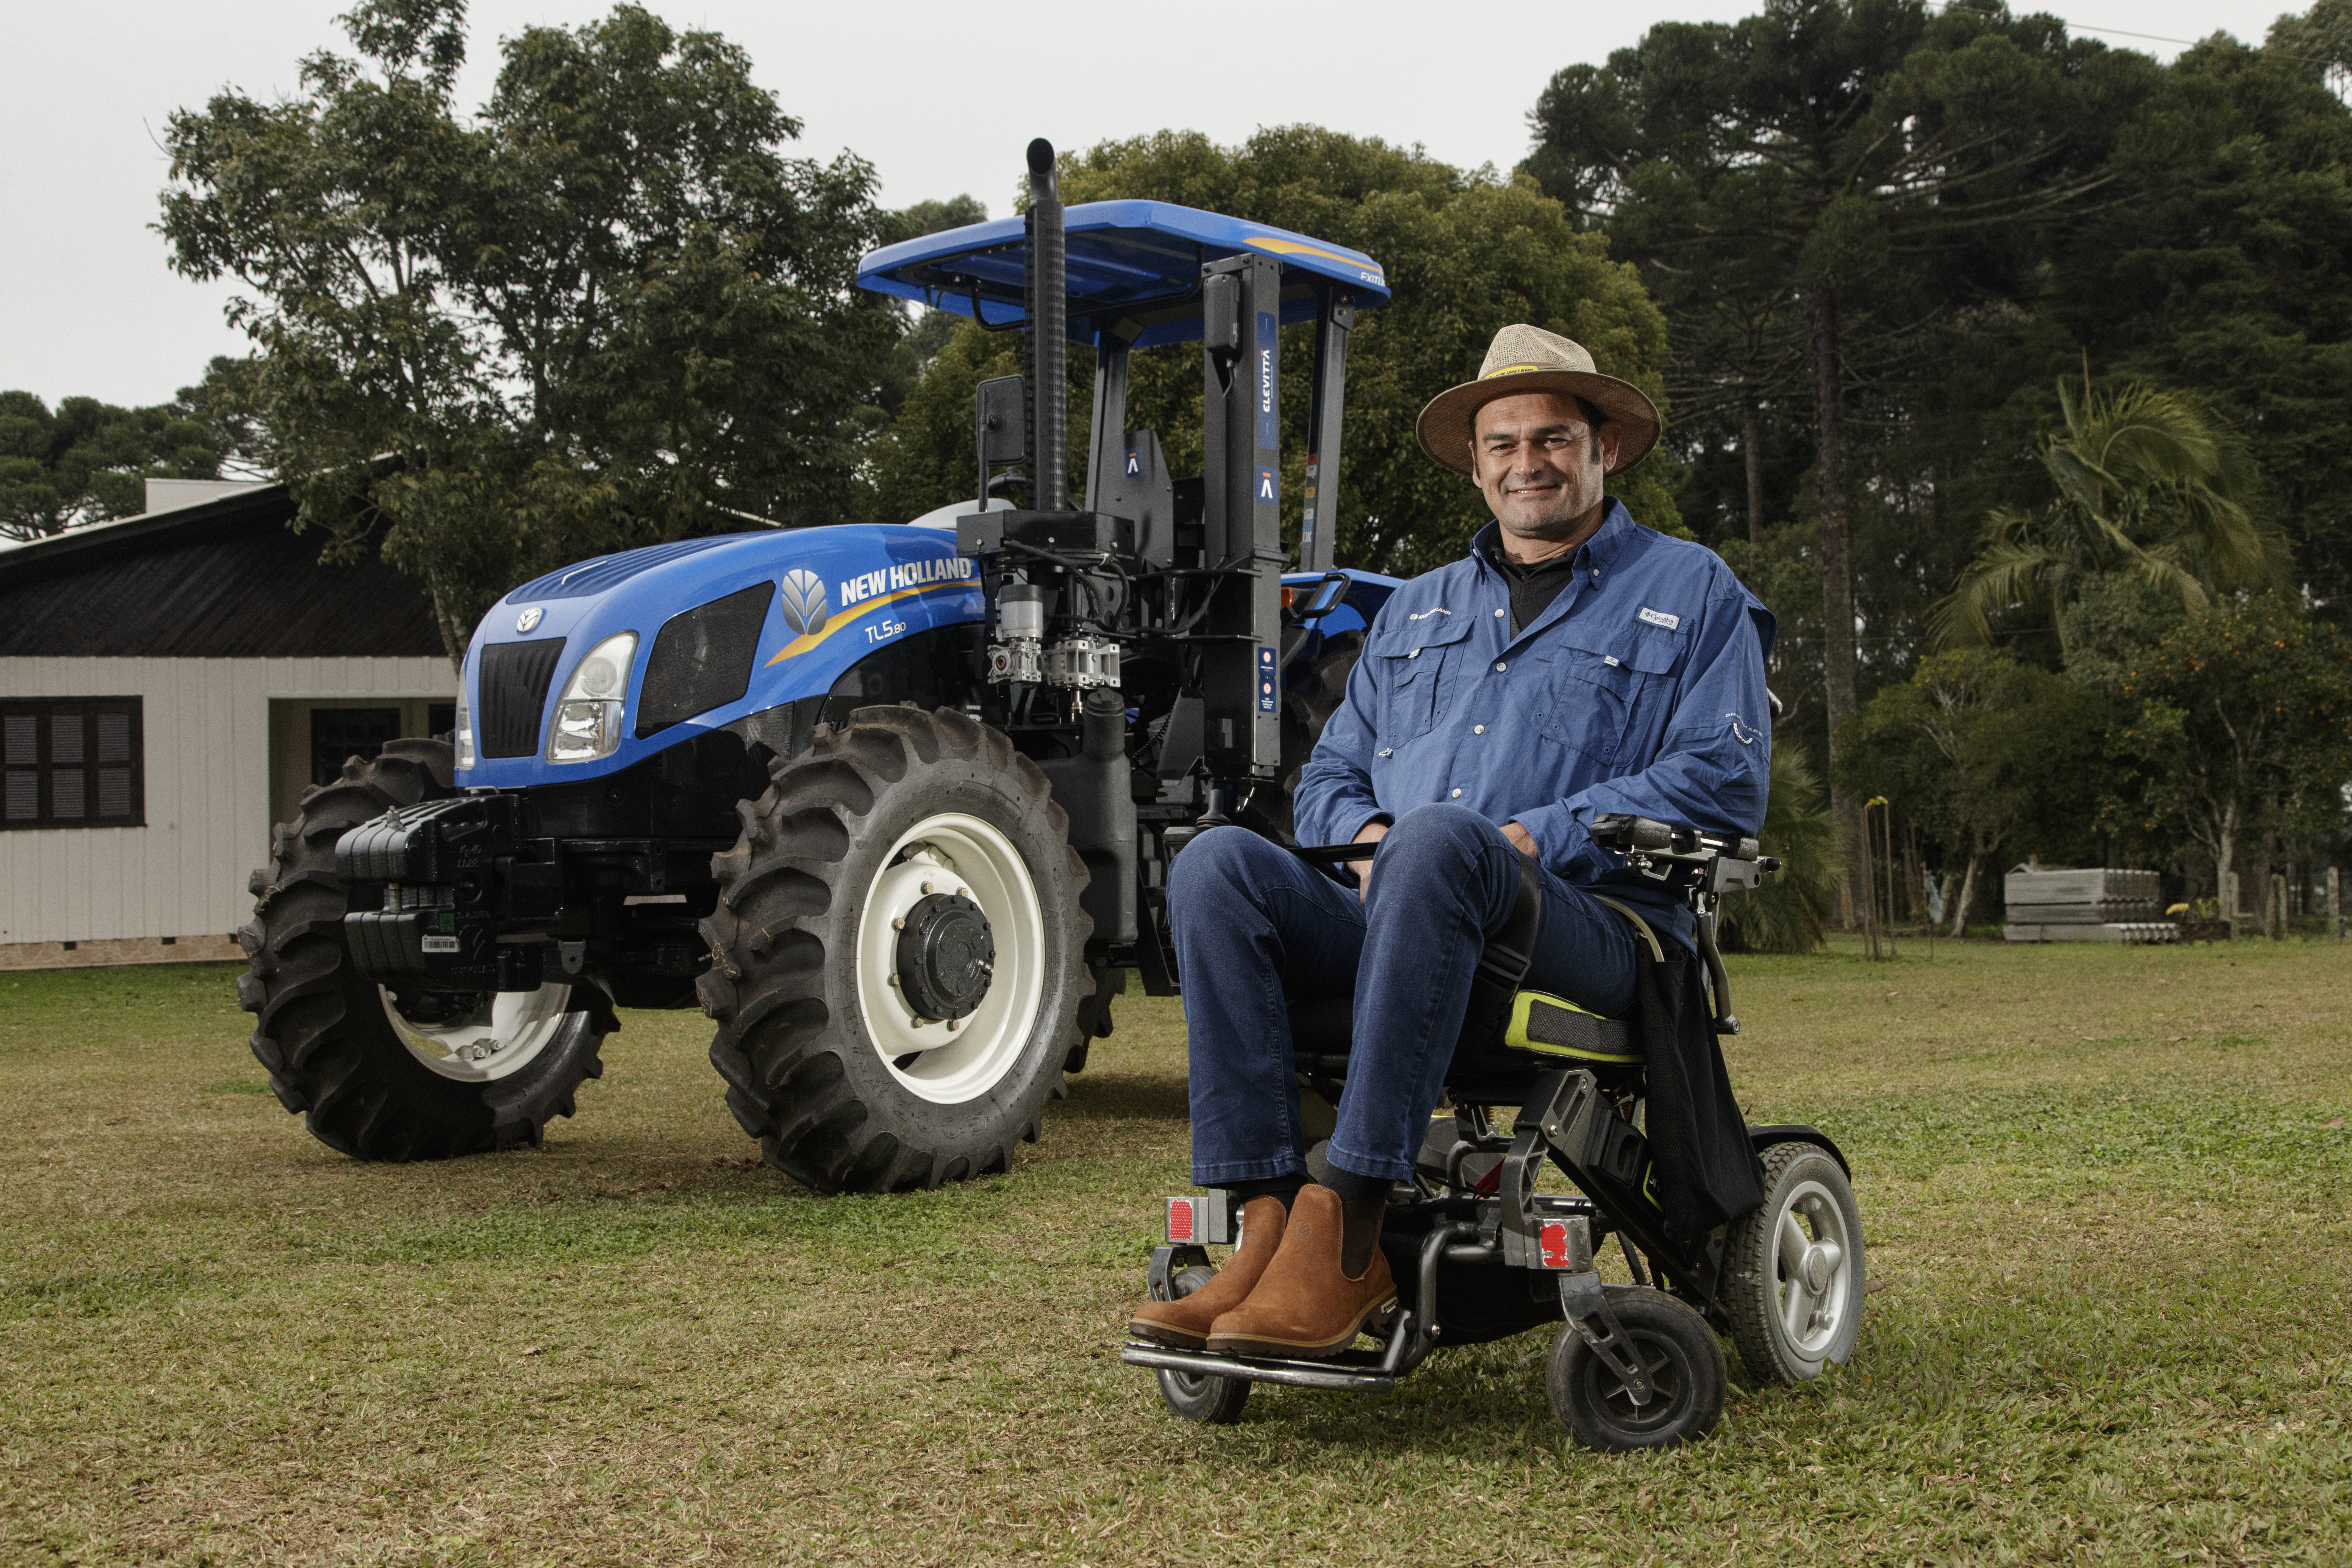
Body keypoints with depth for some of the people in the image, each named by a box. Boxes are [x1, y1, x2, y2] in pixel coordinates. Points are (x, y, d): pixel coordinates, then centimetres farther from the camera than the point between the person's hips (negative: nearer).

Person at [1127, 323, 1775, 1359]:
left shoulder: (1691, 594, 14)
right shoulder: (1416, 609, 29)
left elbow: (1722, 780, 0)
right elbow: (1330, 774, 26)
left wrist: (1536, 838, -11)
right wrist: (1364, 832, 0)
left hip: (1590, 931, -5)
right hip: (1395, 918, 5)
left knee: (1438, 839, -39)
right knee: (1218, 865, -25)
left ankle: (1347, 1231, -41)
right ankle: (1269, 1224, -32)